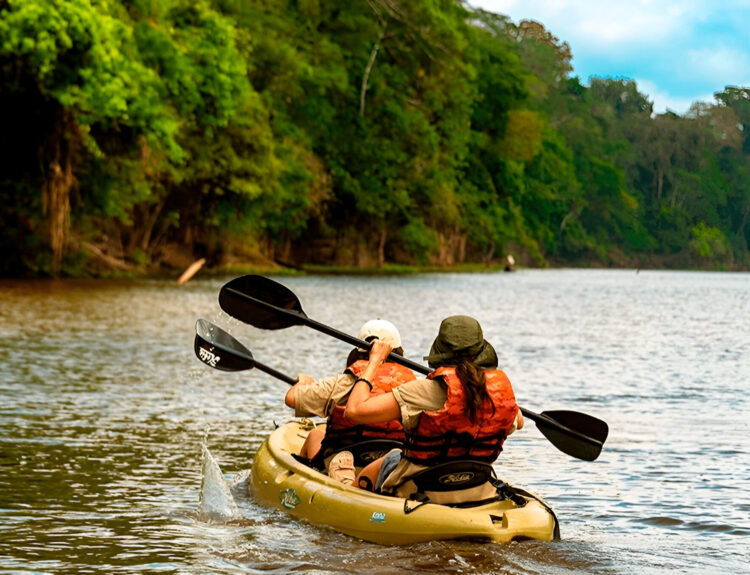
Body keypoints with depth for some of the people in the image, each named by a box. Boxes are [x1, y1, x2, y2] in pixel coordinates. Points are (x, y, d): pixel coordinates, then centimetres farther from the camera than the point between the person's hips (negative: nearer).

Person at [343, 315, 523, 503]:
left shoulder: (429, 391, -22)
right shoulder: (502, 389, -7)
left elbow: (354, 410, -23)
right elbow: (518, 422, 20)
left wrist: (374, 361, -8)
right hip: (478, 497, 5)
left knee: (363, 479, 25)